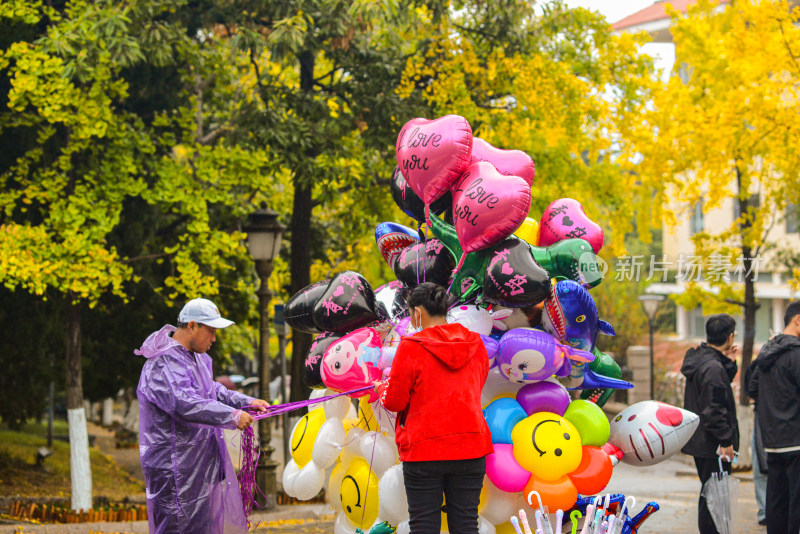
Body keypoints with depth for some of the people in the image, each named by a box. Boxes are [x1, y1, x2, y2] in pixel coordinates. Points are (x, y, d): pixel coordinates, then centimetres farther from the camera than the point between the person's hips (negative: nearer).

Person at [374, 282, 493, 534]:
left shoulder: (411, 347, -10)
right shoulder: (476, 345, 5)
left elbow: (394, 401, -6)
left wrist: (382, 388, 17)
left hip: (424, 451, -4)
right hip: (470, 448, 4)